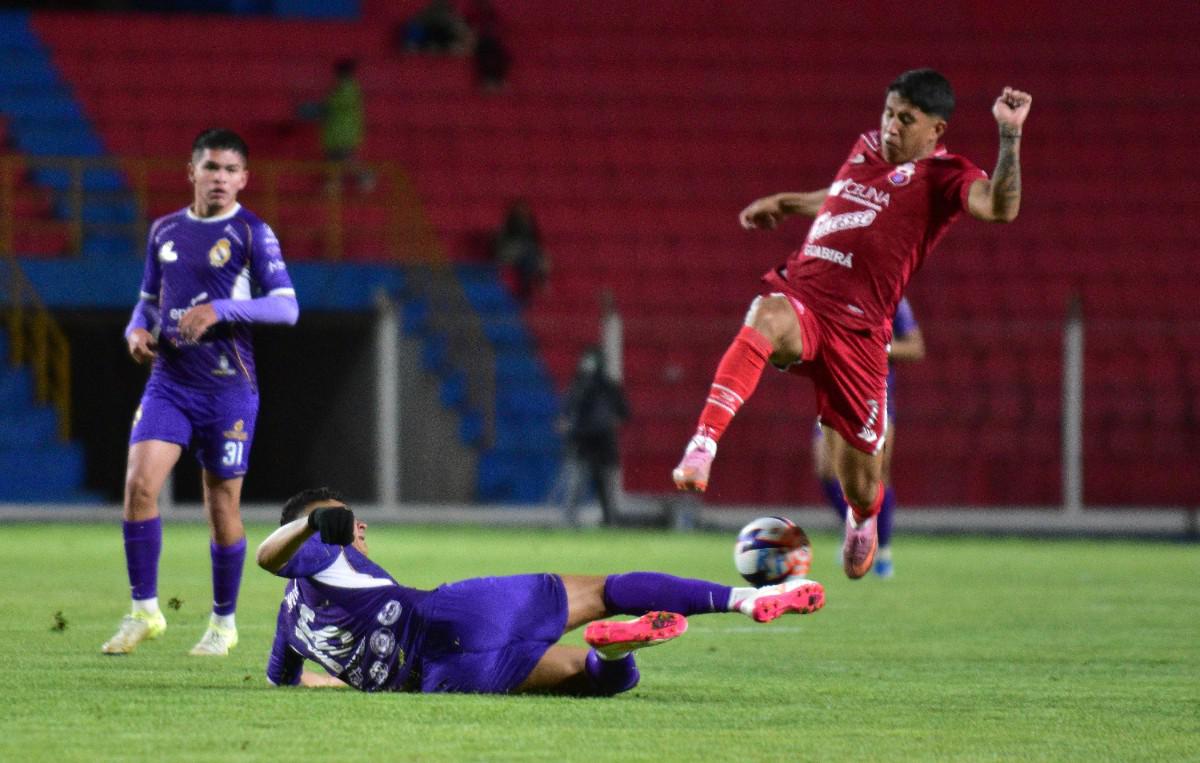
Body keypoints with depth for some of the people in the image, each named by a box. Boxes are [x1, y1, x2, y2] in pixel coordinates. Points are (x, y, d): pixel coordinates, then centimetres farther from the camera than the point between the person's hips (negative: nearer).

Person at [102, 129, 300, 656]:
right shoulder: (164, 230, 11)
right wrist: (138, 328, 1)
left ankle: (224, 622, 20)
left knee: (222, 505, 2)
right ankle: (144, 610, -4)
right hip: (168, 383, 3)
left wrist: (220, 309, -22)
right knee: (140, 481, -15)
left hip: (228, 388, -3)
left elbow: (286, 307, -11)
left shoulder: (252, 232, -4)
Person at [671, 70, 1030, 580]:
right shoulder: (867, 147, 16)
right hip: (797, 295, 3)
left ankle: (862, 521, 45)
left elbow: (999, 207, -26)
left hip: (857, 330, -3)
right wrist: (784, 203, 38)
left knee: (860, 487, 5)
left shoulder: (942, 176, -3)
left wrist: (1009, 136, -36)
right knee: (766, 322, -38)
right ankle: (702, 446, -49)